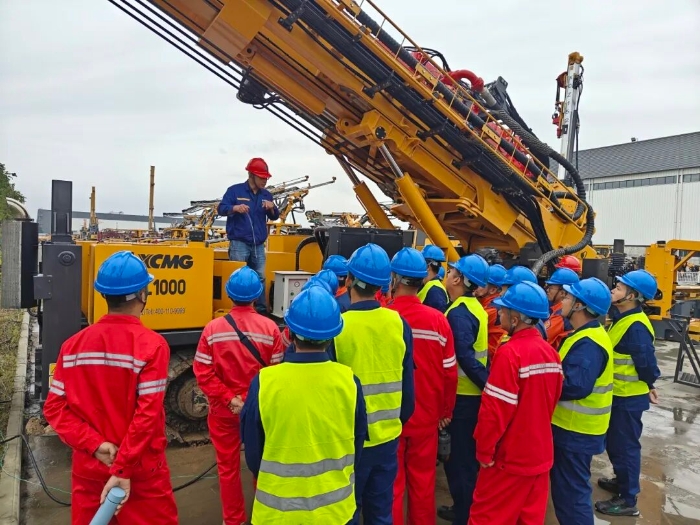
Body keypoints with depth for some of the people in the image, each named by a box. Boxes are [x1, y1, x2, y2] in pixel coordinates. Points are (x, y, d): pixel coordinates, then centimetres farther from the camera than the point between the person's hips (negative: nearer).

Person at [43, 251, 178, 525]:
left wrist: (94, 444, -7)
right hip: (141, 472, -4)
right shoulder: (151, 345, -17)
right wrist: (123, 470, -15)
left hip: (88, 468, 4)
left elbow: (54, 408, -3)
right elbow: (147, 415, -21)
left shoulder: (74, 345, -3)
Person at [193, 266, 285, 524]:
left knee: (228, 467, 17)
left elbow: (203, 372, -14)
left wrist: (228, 398, -11)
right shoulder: (270, 327, -14)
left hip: (223, 410, 0)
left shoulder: (213, 328, -11)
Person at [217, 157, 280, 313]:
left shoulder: (266, 195, 12)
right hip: (239, 243, -4)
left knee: (260, 278, 6)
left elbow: (274, 217, 13)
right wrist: (234, 208, -27)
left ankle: (261, 309, 14)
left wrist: (272, 208, -10)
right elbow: (221, 209, -6)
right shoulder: (235, 190, -1)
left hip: (259, 245, 5)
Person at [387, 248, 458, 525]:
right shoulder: (438, 320, -12)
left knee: (391, 484, 14)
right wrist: (446, 410, 11)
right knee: (423, 482, 19)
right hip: (426, 416, 2)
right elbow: (449, 372, -5)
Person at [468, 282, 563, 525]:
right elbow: (553, 400, 10)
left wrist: (485, 450, -11)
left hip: (510, 456, -7)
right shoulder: (551, 352, 1)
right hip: (541, 453, 7)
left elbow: (495, 410, -22)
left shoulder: (510, 352, -22)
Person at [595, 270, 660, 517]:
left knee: (625, 445, 4)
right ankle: (622, 481, 41)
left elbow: (646, 361, -25)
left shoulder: (636, 326, -26)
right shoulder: (622, 318, 5)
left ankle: (628, 500, 18)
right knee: (614, 441, 23)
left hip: (629, 396, -9)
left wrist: (649, 385, -9)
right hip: (619, 393, 9)